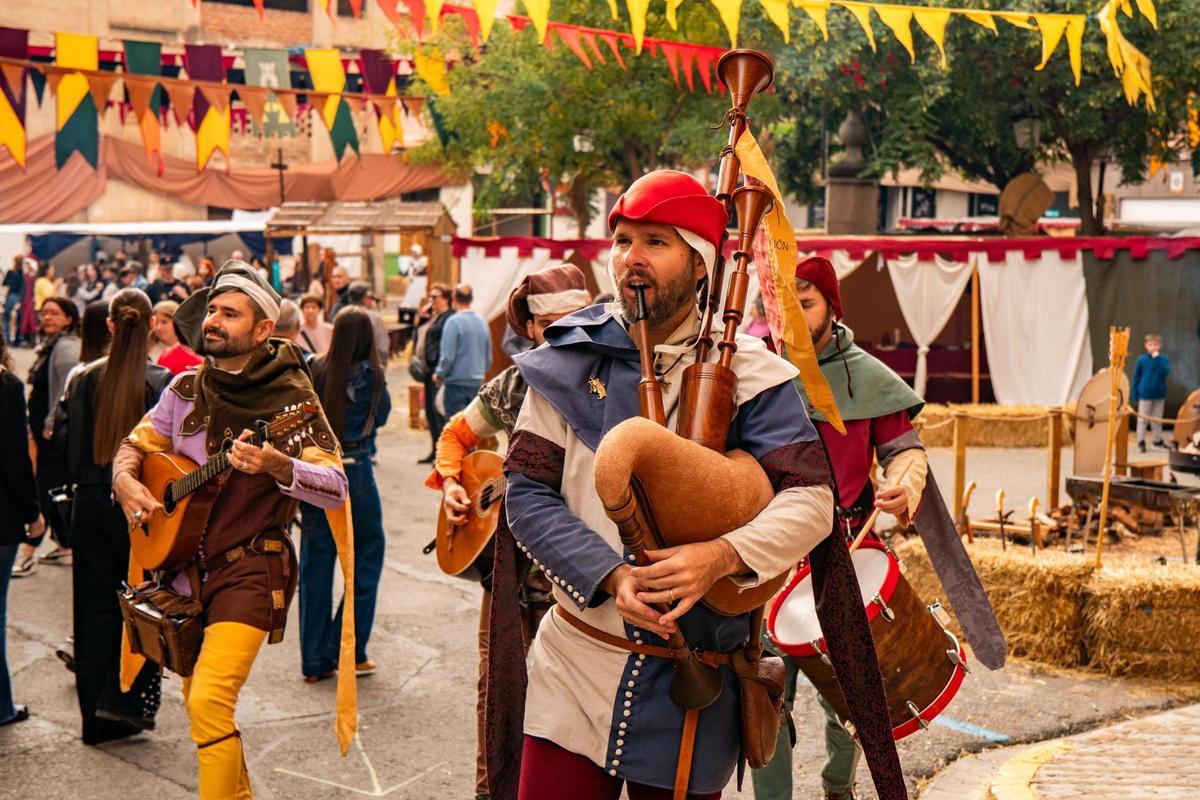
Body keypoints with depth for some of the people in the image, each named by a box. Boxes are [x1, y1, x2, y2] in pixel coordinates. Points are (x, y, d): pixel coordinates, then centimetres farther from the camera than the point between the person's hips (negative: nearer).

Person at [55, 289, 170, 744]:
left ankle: (97, 719, 18)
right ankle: (124, 701, 3)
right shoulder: (163, 383, -12)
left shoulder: (84, 380, -2)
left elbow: (61, 441, 2)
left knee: (94, 608, 12)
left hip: (90, 506, 3)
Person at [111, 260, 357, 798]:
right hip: (184, 563, 6)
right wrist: (125, 481, -5)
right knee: (198, 703, 17)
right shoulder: (187, 389, 4)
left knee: (208, 702, -20)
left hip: (251, 569, -6)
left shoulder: (291, 398, -11)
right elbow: (135, 445, 17)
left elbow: (336, 490, -18)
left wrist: (276, 466, -35)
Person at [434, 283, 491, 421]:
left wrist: (439, 374, 1)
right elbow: (489, 357, 13)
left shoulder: (454, 321, -12)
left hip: (457, 383, -6)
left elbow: (448, 356, -15)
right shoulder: (482, 322, 6)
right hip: (477, 383, 6)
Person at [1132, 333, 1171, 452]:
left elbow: (1165, 372, -19)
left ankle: (1158, 440, 26)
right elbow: (1136, 378, -2)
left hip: (1159, 394, 2)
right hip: (1145, 394, -2)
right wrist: (1134, 394, -3)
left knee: (1157, 419, 14)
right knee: (1143, 419, 3)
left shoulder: (1164, 359, -3)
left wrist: (1157, 358, -22)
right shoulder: (1142, 359, -6)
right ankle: (1141, 441, 12)